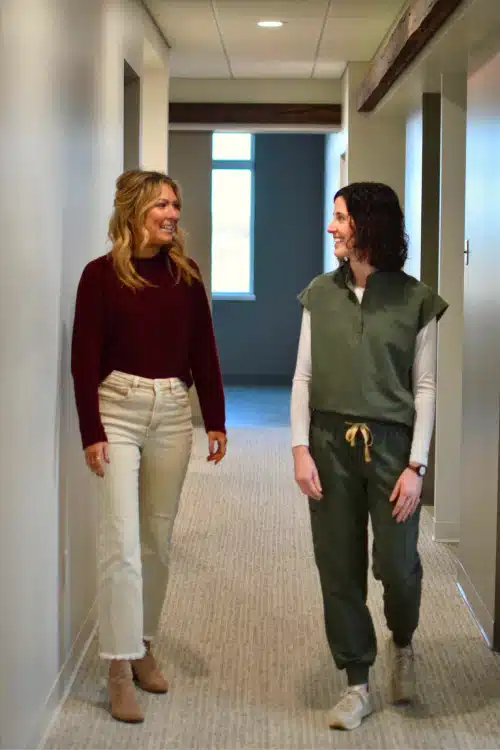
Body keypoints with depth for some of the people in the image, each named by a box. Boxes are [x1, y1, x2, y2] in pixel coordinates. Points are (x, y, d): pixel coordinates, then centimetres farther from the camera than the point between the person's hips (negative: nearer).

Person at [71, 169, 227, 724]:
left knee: (157, 538, 12)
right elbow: (84, 359, -6)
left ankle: (143, 646, 27)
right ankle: (119, 668, -1)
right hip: (118, 409, -4)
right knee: (121, 541, -8)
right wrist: (91, 433, -11)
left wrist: (215, 420, 5)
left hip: (174, 412, 4)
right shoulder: (102, 274, -6)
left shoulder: (185, 273, 5)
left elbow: (203, 351, 8)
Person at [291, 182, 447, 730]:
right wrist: (300, 448, -4)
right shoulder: (320, 294, 5)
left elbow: (425, 388, -2)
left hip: (391, 443, -2)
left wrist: (416, 465, -9)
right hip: (331, 444, 2)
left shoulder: (414, 300, -3)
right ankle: (357, 685, 18)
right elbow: (303, 376, 6)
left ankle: (402, 644, 30)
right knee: (339, 568, 5)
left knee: (397, 566, -4)